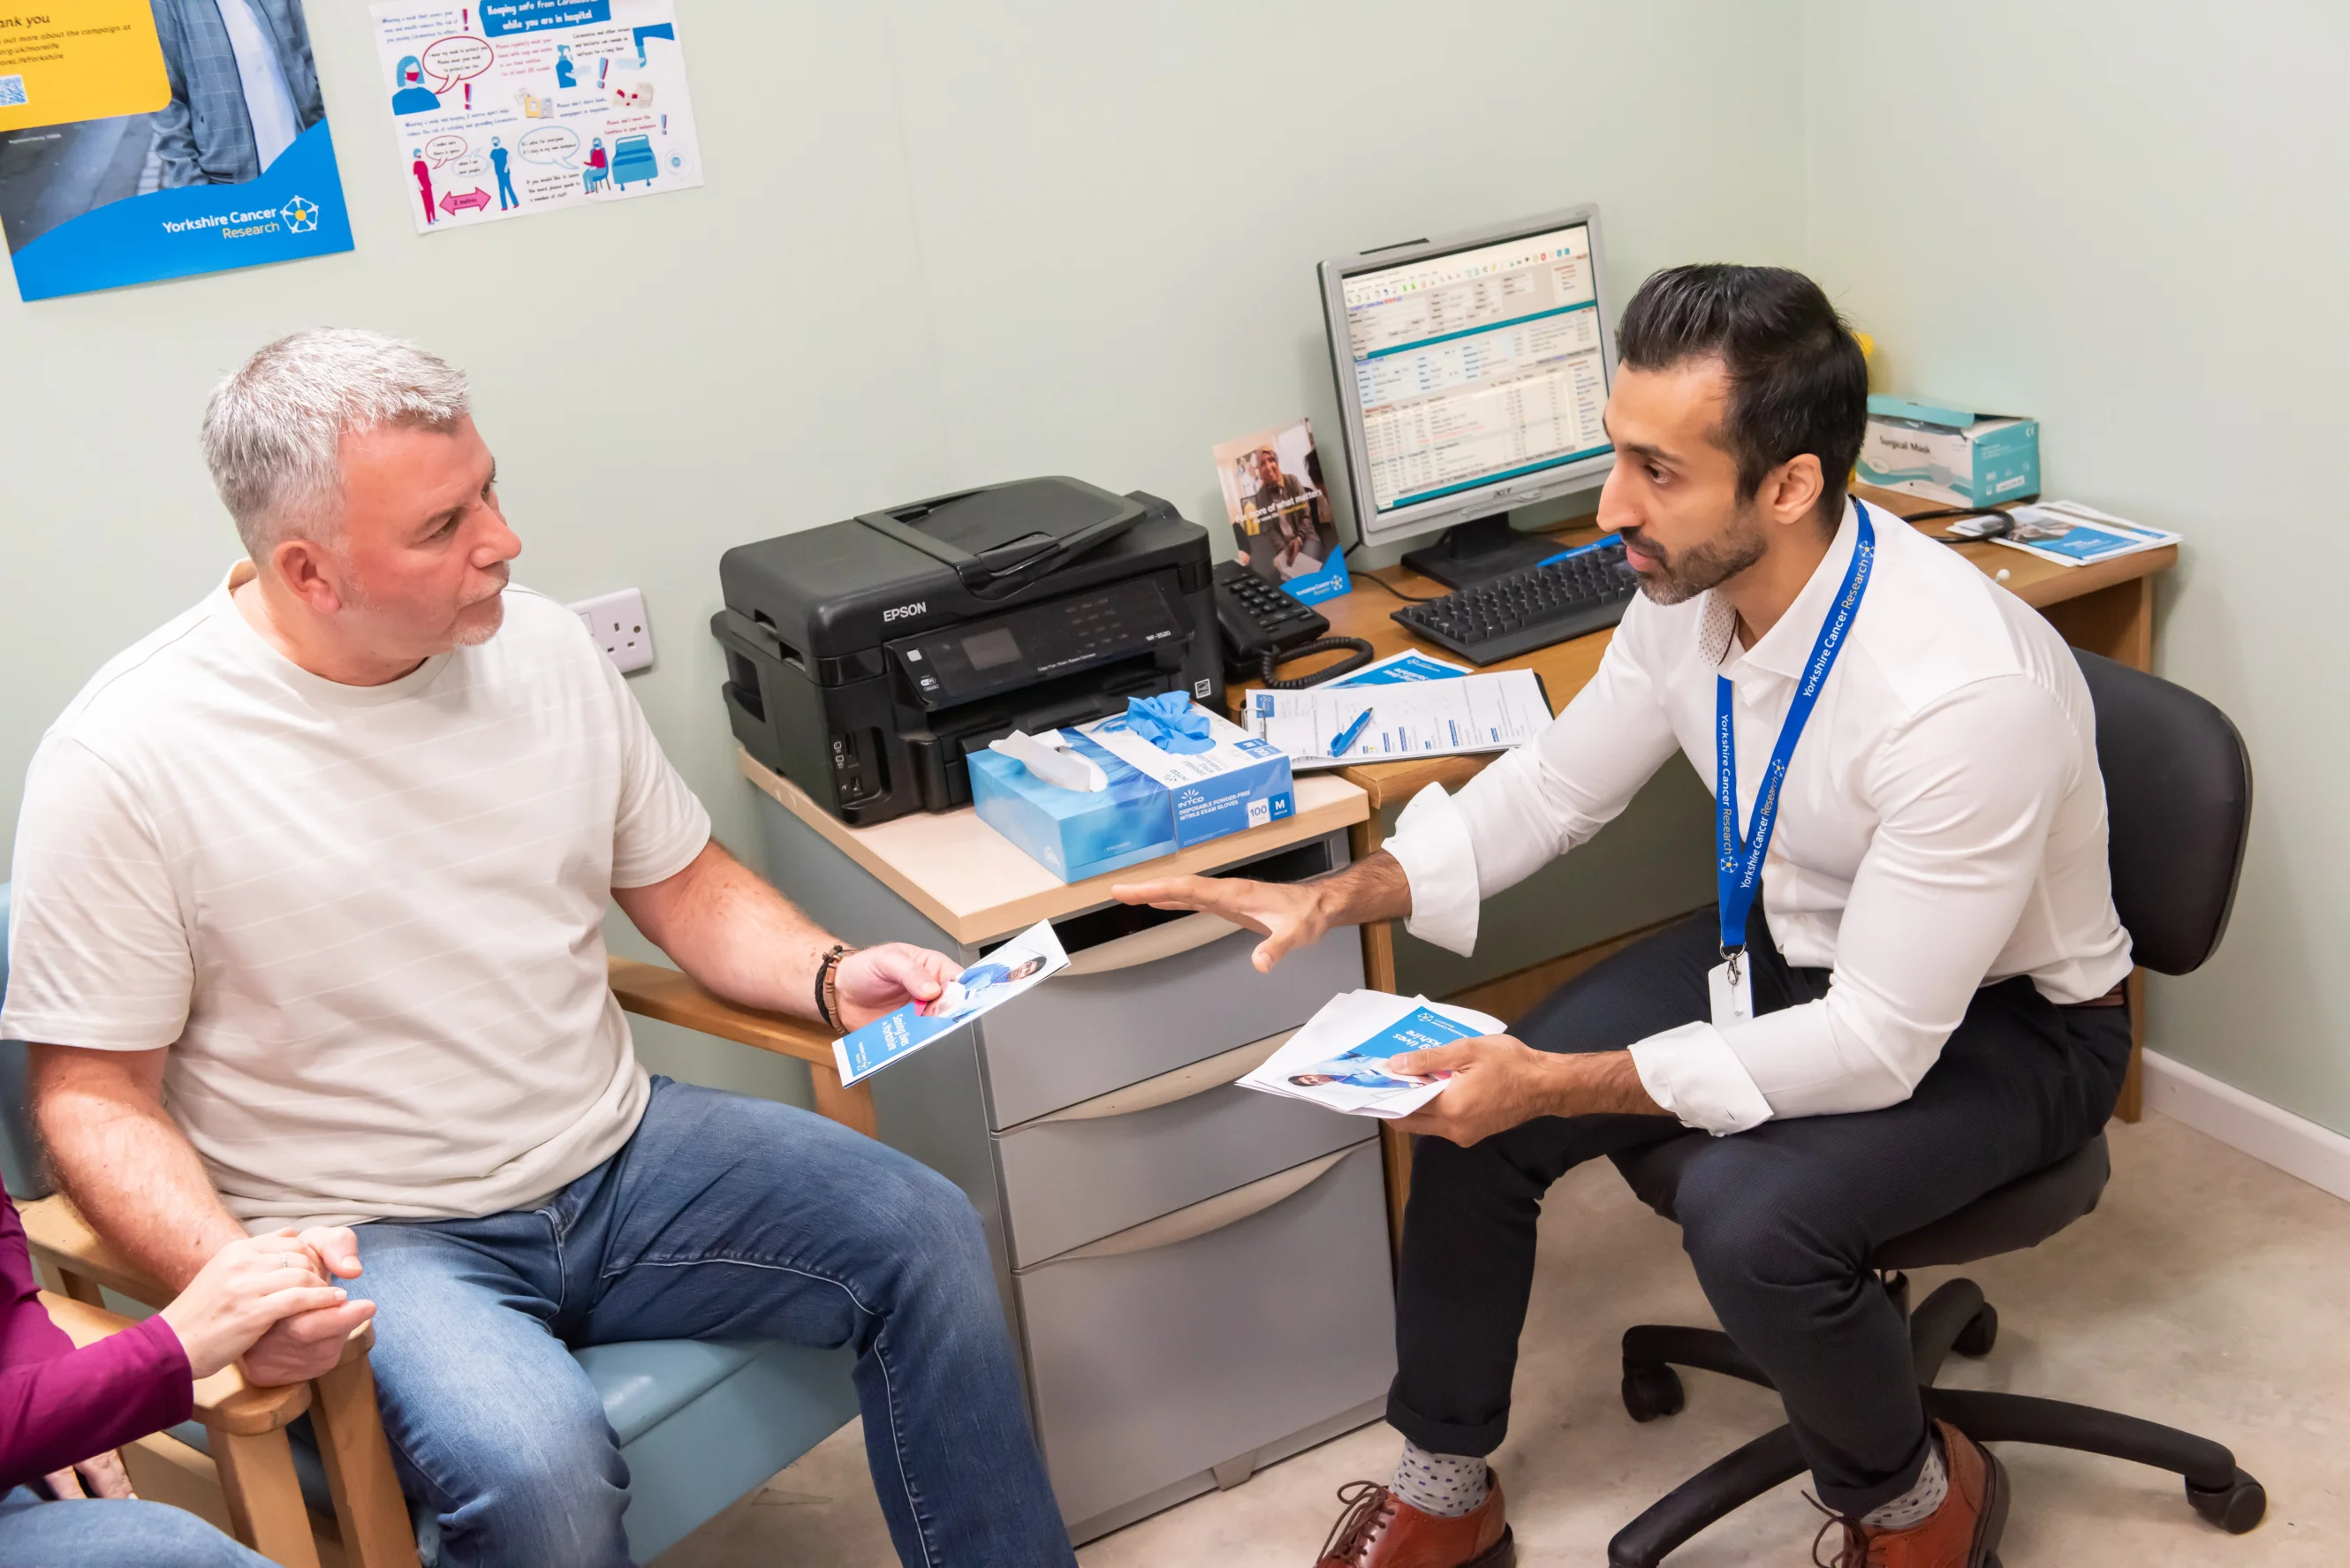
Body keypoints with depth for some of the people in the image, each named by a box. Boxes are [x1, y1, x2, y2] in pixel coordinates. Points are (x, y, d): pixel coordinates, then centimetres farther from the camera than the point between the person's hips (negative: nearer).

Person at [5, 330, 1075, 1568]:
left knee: (927, 1235, -9)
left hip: (617, 1153, 5)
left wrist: (828, 977, -7)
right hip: (372, 1236, -5)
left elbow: (682, 885, 12)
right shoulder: (125, 761, -15)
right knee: (536, 1465, -33)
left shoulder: (542, 649, 1)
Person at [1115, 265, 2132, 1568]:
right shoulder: (1687, 591, -14)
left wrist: (1559, 1086, -32)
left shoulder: (1965, 691, -36)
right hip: (1789, 948, 7)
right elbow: (1553, 786, 2)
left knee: (1748, 1213, -32)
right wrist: (1341, 897, -12)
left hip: (1996, 1016, -6)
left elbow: (1877, 1046, -31)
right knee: (1471, 1110, -8)